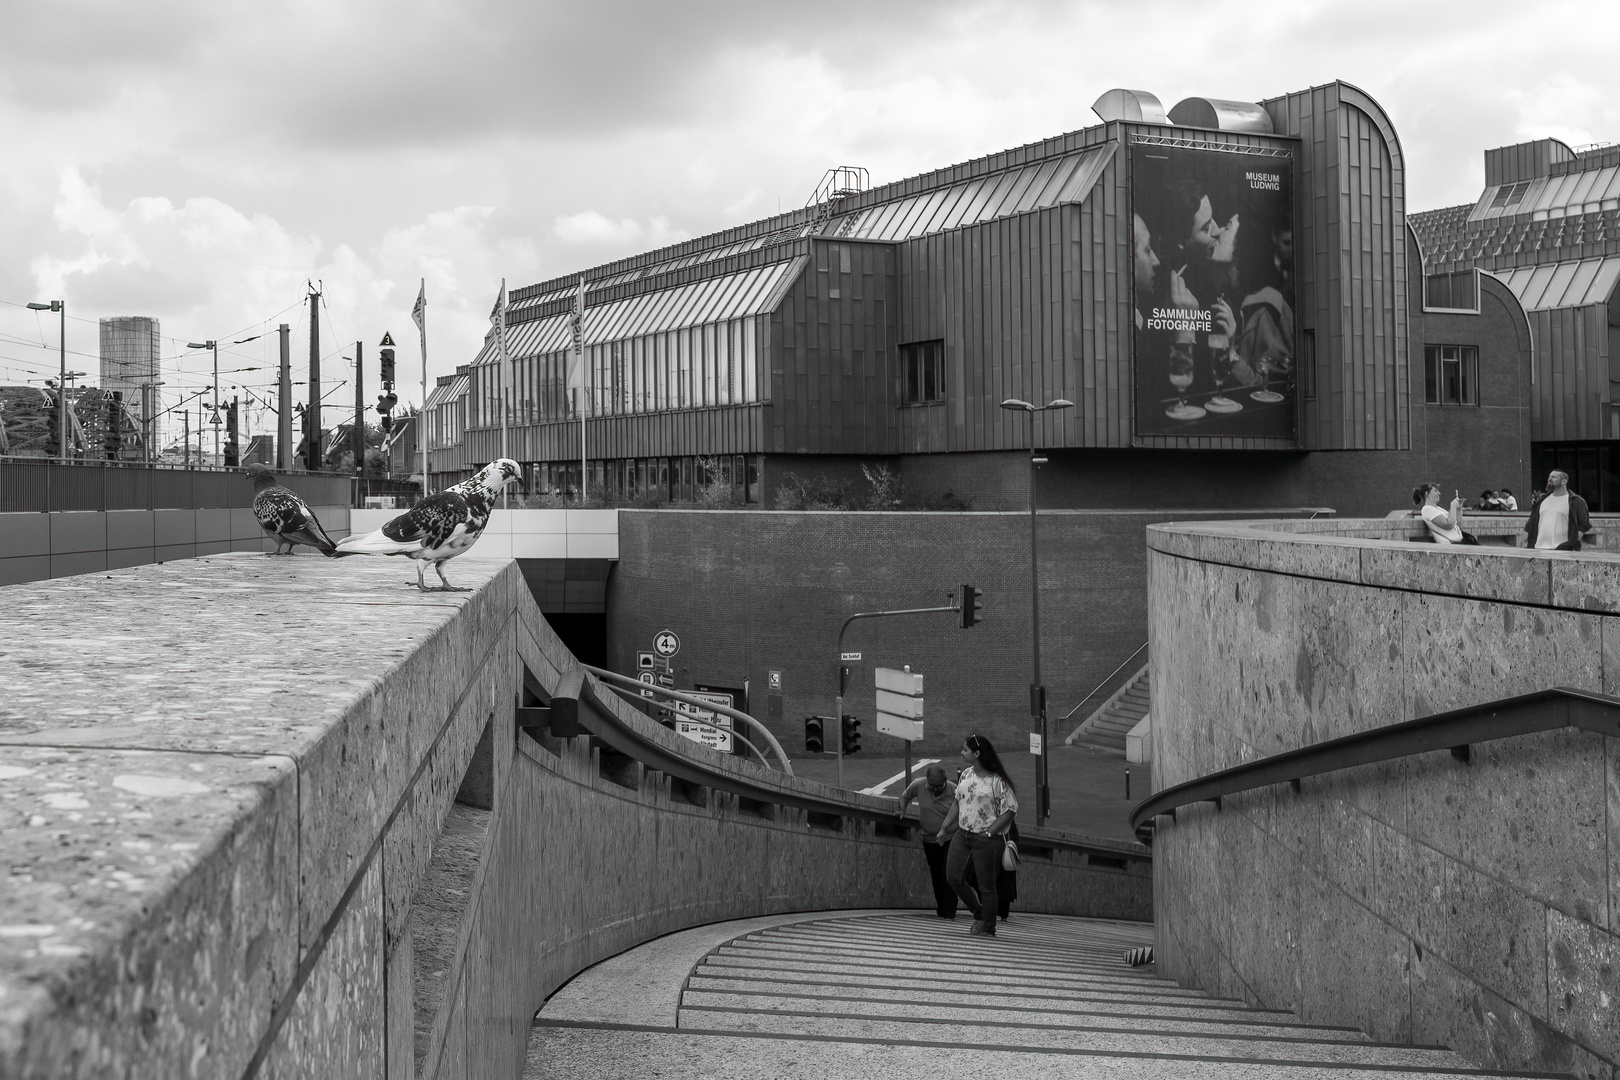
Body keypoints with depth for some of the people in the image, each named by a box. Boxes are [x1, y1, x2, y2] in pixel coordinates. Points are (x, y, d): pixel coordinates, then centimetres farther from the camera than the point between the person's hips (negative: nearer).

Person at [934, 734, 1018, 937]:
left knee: (986, 885, 1)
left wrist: (989, 832, -17)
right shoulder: (966, 775, 6)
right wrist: (944, 828, 14)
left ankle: (988, 929, 16)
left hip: (986, 839, -7)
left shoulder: (996, 781, -15)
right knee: (953, 876, 5)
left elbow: (1009, 811, -14)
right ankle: (979, 914, 25)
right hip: (962, 834, 7)